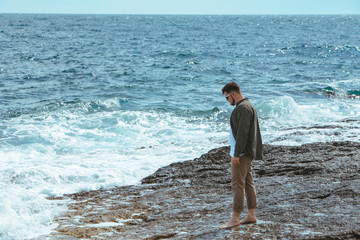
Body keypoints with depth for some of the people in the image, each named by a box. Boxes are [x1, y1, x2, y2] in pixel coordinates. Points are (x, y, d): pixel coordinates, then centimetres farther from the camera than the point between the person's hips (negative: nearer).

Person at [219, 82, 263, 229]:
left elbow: (242, 132, -22)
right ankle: (251, 215, 17)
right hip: (247, 153, 11)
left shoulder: (243, 108, -17)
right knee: (248, 183, 12)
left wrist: (236, 154, -22)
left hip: (242, 153, -11)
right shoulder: (247, 106, 17)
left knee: (237, 184, -9)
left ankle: (235, 218, -8)